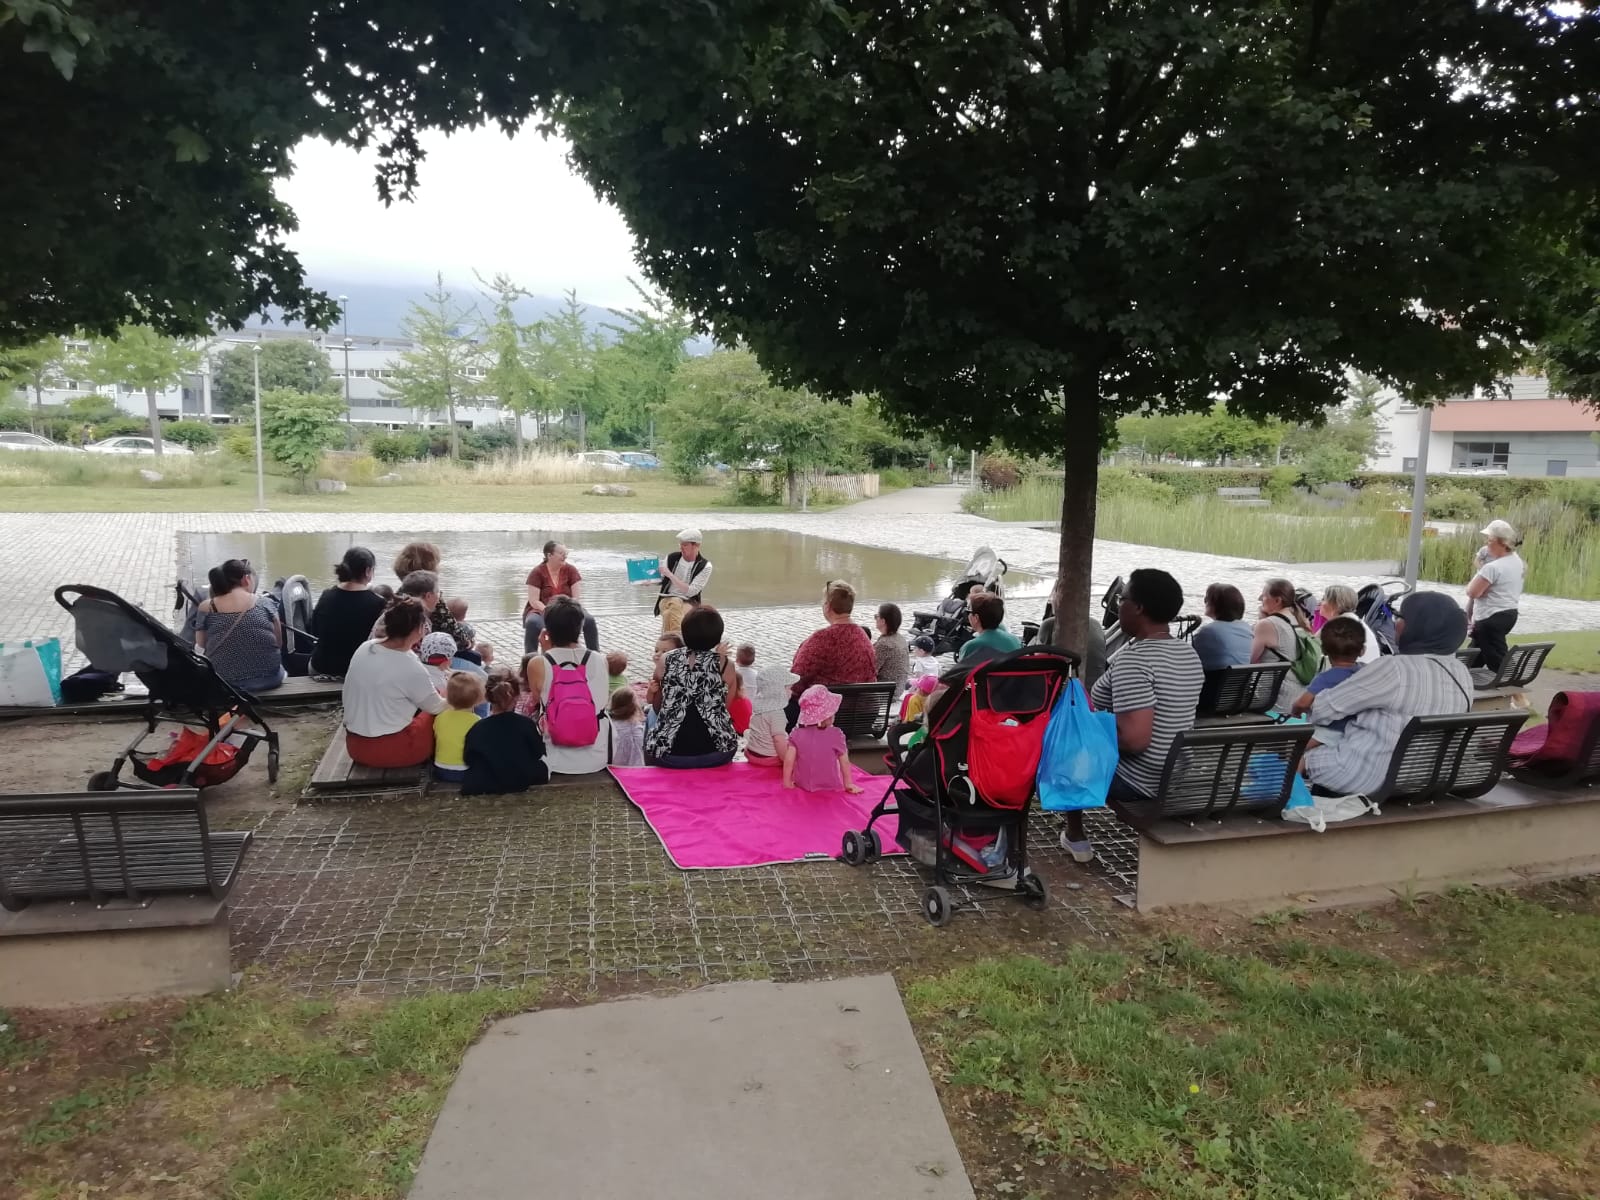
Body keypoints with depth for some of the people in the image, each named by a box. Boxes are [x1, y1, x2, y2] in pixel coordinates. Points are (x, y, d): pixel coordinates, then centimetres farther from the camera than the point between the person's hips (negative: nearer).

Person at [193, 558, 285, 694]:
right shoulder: (264, 603, -4)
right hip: (267, 679, -1)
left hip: (223, 682, 1)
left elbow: (200, 647, 5)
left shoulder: (206, 608, -3)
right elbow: (279, 644, 2)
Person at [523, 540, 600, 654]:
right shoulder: (537, 573, -7)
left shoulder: (570, 570, -1)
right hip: (542, 610, -2)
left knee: (589, 620, -24)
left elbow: (577, 597, -5)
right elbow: (534, 601, -12)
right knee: (533, 623, -37)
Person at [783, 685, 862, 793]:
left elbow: (788, 761, -7)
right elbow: (845, 762, -2)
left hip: (803, 785, 2)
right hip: (830, 786, -2)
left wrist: (787, 782, 4)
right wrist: (848, 784, 10)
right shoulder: (835, 735, -10)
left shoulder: (797, 734, -6)